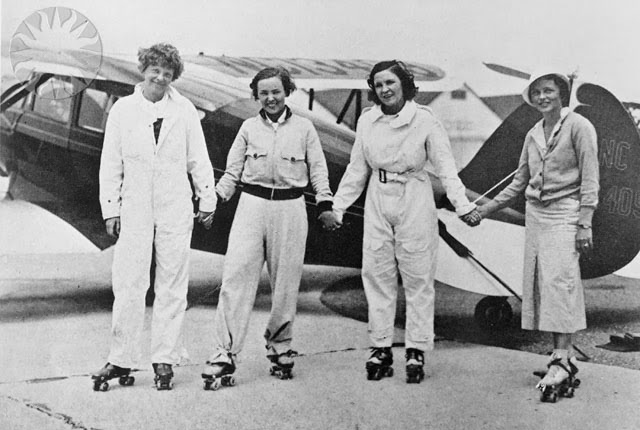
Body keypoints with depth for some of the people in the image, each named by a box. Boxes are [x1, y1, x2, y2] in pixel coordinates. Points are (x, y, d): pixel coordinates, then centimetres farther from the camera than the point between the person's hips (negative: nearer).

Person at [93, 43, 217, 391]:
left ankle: (164, 361, 14)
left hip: (175, 209, 0)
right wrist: (110, 209, 3)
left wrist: (208, 201, 7)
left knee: (172, 286, 5)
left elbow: (199, 159, 8)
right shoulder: (122, 109, 4)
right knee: (128, 285, -2)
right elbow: (110, 163, 6)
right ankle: (120, 360, 10)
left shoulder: (184, 110, 3)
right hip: (134, 209, 0)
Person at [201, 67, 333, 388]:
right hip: (252, 204, 0)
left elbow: (318, 169, 9)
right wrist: (214, 199, 1)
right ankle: (223, 355, -8)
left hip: (290, 208, 0)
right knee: (236, 277, -9)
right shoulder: (249, 128, 10)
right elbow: (232, 171, 12)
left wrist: (325, 203, -3)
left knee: (285, 283, 7)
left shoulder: (304, 128, 7)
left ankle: (280, 348, 26)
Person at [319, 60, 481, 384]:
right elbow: (356, 170, 12)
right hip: (378, 203, 4)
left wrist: (463, 206, -18)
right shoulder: (367, 121, 5)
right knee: (376, 274, 5)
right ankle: (380, 349, 15)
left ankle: (416, 351, 11)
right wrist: (337, 208, 10)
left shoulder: (424, 120, -6)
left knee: (418, 277, 2)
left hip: (415, 202, -3)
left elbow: (446, 167, -7)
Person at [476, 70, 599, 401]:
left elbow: (589, 179, -7)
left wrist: (585, 224, -13)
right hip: (535, 213, 7)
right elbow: (520, 181, 20)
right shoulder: (533, 134, 14)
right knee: (539, 283, 2)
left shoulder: (578, 126, -4)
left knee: (560, 281, -15)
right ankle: (561, 356, 6)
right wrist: (487, 209, 17)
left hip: (564, 213, -6)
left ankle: (561, 359, -15)